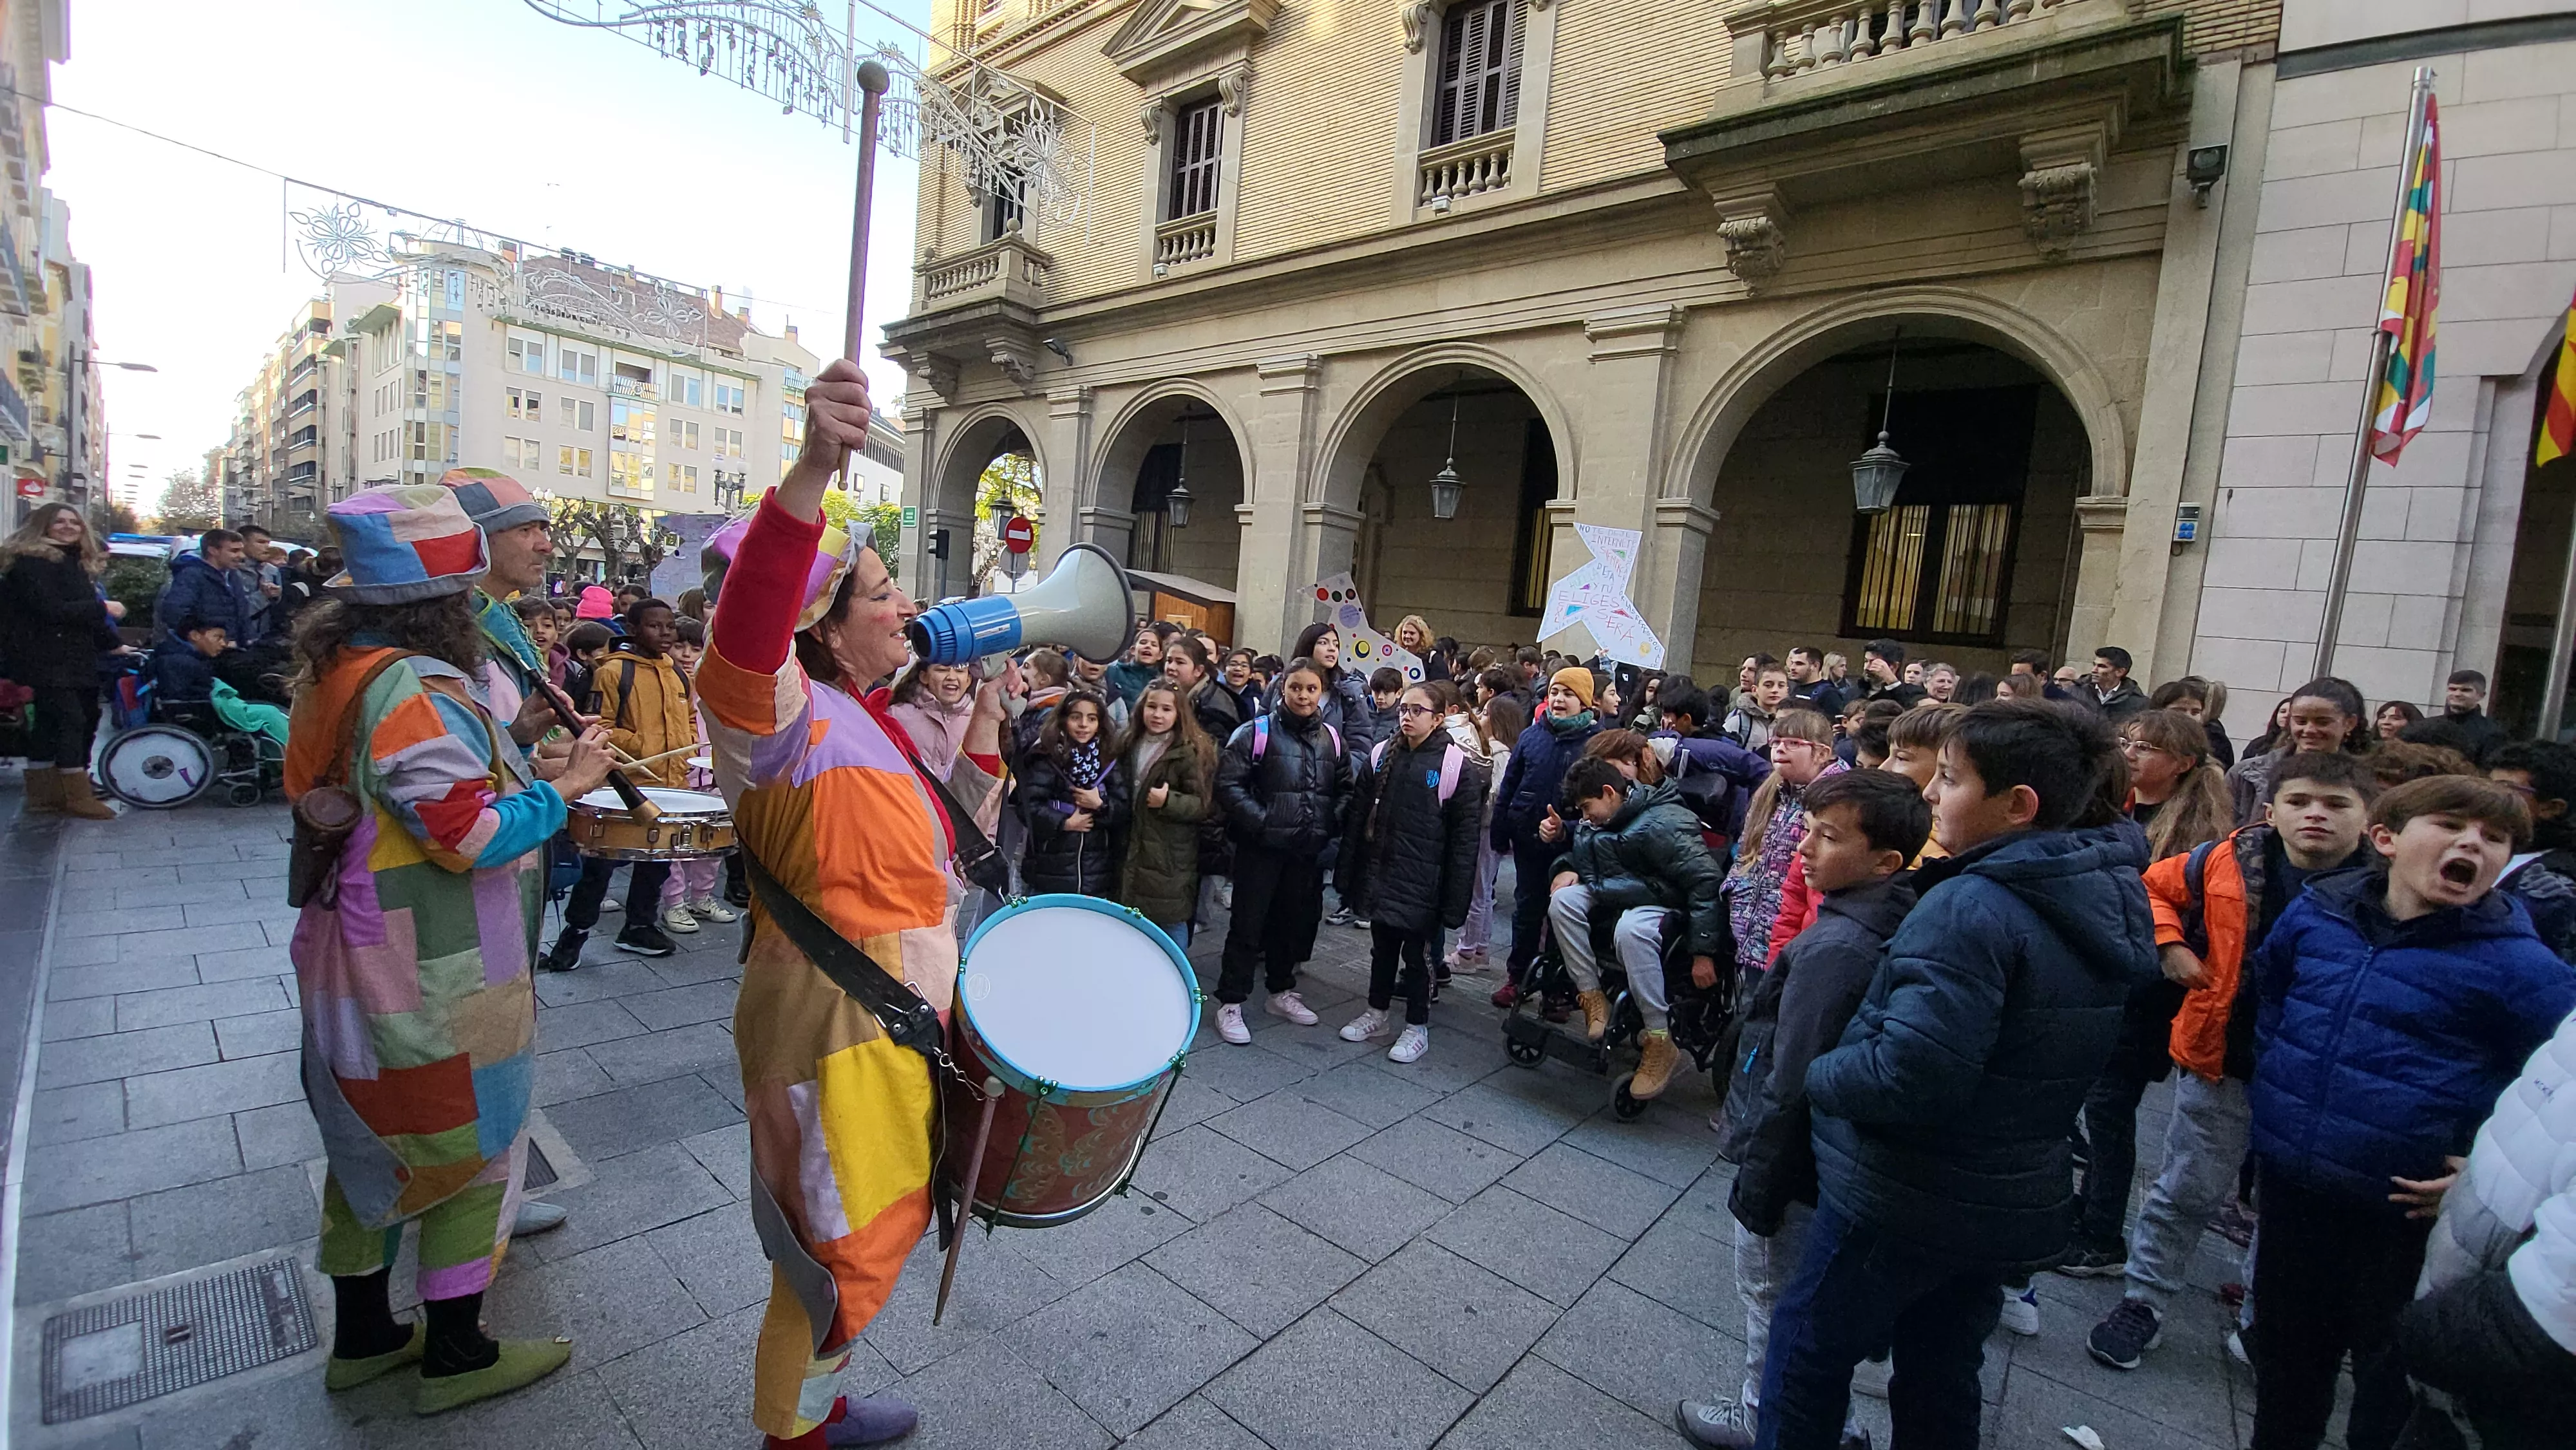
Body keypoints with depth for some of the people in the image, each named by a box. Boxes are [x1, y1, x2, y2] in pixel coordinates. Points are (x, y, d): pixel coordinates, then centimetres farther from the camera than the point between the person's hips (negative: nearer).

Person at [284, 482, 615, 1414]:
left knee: (372, 1143, 22)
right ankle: (455, 1356, 24)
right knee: (471, 1150, 8)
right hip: (435, 987, -9)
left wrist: (519, 771, 7)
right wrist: (564, 787, -14)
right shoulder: (414, 692, -26)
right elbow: (471, 837, -27)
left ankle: (363, 1338, 39)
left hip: (357, 965, 10)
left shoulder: (339, 669, 5)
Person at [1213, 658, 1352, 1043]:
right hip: (1262, 848, -5)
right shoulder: (1257, 733, -7)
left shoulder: (1331, 739, 8)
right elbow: (1228, 784, -12)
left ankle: (1281, 991, 35)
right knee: (1248, 924, 2)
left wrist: (1332, 824, -2)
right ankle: (1230, 1003, 14)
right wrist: (1261, 822, -19)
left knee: (1295, 920, 17)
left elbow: (1346, 790, 15)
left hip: (1309, 850, 5)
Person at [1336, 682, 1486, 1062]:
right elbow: (1357, 818, 6)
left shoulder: (1458, 767, -11)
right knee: (1382, 947, 18)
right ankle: (1376, 1013, 36)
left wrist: (1455, 899, -12)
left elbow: (1464, 839, -10)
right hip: (1381, 875, 4)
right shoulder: (1380, 756, 3)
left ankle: (1417, 1028, 25)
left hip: (1423, 883, -4)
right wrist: (1347, 873, 5)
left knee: (1419, 953, 8)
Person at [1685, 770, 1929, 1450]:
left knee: (1770, 1294, 13)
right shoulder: (1888, 927, -1)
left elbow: (1790, 1086, -26)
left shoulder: (1835, 947, -30)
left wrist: (1756, 1183, -16)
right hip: (1835, 1159, 9)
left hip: (1795, 1164, -9)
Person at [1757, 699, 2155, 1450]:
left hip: (1906, 1194, -8)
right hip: (2015, 1197, 8)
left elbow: (1909, 1076, -33)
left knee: (1810, 1347, 15)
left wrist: (1818, 1074, -16)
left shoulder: (1972, 907, -28)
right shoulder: (2103, 900, 1)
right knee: (1940, 1377, 25)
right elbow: (2037, 1051, 12)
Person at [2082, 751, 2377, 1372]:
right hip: (2222, 1060, 0)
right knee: (2187, 1192, 11)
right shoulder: (2232, 863, -9)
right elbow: (2153, 887, 6)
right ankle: (2143, 1302, 27)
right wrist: (2170, 946, -7)